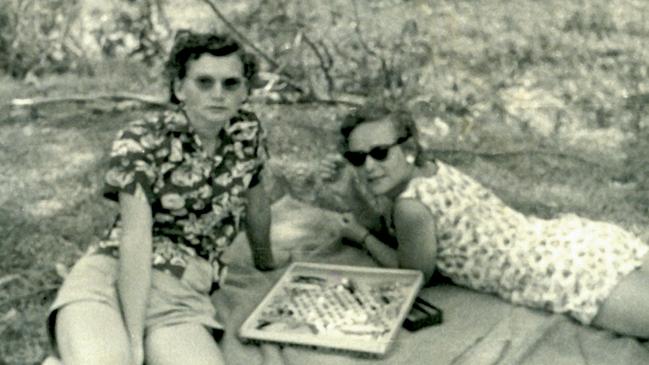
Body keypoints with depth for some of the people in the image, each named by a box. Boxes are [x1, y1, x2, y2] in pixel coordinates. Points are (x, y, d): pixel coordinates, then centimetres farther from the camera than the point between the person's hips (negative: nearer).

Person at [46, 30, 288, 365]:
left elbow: (254, 198, 22)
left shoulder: (247, 133, 4)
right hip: (112, 276, -3)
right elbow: (136, 239, -18)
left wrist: (265, 258, 38)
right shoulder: (140, 142, -9)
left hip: (183, 297, 3)